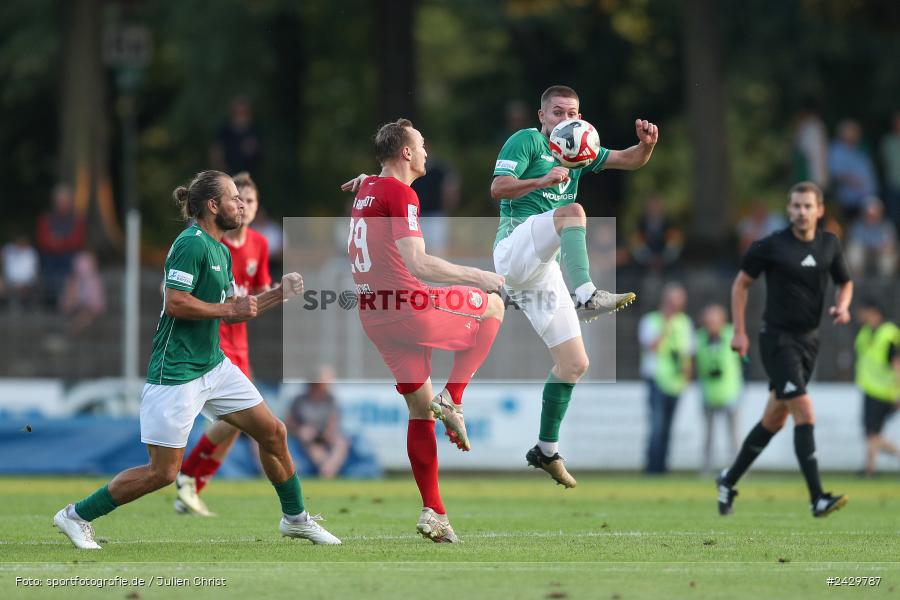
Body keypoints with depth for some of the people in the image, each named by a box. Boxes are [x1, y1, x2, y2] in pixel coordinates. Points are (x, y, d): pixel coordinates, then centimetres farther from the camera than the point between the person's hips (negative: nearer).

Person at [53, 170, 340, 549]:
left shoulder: (221, 251, 13)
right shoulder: (191, 244, -17)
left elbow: (234, 310, 20)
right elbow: (175, 304, -24)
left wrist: (279, 294, 8)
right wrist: (230, 309, -16)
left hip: (214, 365, 9)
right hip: (176, 372, -9)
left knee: (273, 433, 9)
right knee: (163, 471, -7)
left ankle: (295, 518, 26)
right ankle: (76, 515, 5)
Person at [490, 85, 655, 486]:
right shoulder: (527, 140, 1)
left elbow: (629, 161, 13)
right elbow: (498, 188, -10)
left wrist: (646, 144, -10)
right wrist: (544, 180, -26)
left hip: (543, 269, 7)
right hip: (515, 250, -7)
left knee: (574, 364, 3)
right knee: (573, 211, -33)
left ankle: (546, 450, 16)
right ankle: (587, 297, -49)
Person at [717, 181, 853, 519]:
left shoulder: (829, 245, 4)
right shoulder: (771, 246, -10)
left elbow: (845, 282, 19)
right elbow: (741, 283, 1)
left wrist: (842, 307, -2)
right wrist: (739, 332, -2)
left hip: (808, 339, 6)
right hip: (778, 339, -6)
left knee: (774, 420, 14)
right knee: (804, 412, -18)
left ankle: (729, 480, 32)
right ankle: (818, 499, -21)